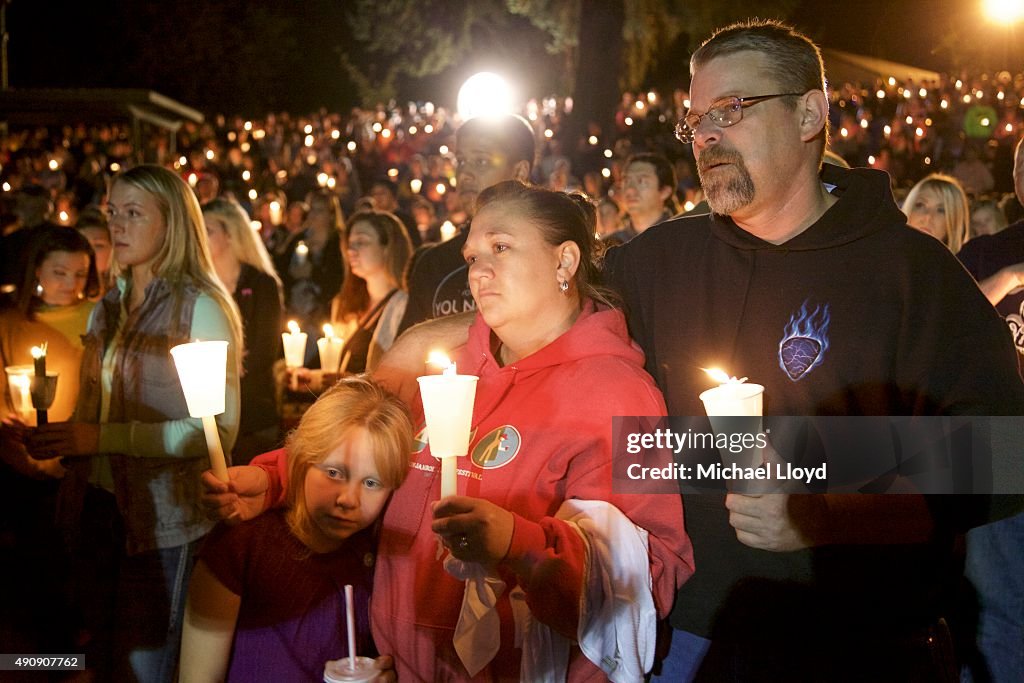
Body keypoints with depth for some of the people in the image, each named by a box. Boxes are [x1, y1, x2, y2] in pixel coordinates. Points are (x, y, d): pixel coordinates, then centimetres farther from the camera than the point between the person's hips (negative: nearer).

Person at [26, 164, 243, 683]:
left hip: (163, 519, -6)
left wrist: (103, 437, -21)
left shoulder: (202, 308, -10)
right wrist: (59, 440, -2)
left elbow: (220, 429, -17)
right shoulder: (108, 310, 12)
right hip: (98, 508, 6)